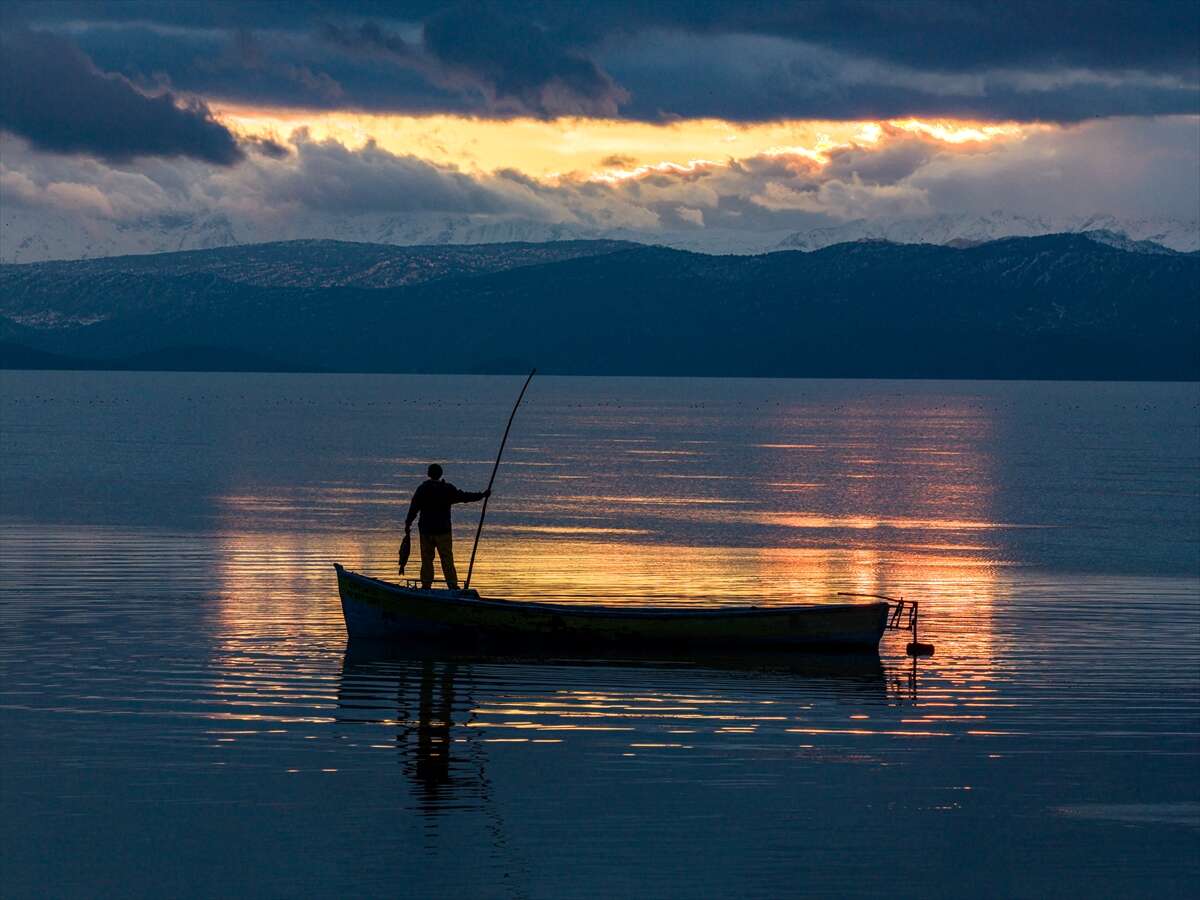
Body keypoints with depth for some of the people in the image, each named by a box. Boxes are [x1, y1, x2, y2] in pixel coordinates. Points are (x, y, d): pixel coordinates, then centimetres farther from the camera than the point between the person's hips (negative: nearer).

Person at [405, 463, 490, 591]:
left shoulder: (422, 489, 0)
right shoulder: (448, 489, -4)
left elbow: (413, 508, 1)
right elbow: (464, 497, -2)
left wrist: (408, 524, 10)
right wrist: (482, 495, 8)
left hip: (425, 530, 1)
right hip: (443, 531, -1)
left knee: (427, 559, 8)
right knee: (447, 560, 0)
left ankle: (426, 585, 7)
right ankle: (453, 585, -4)